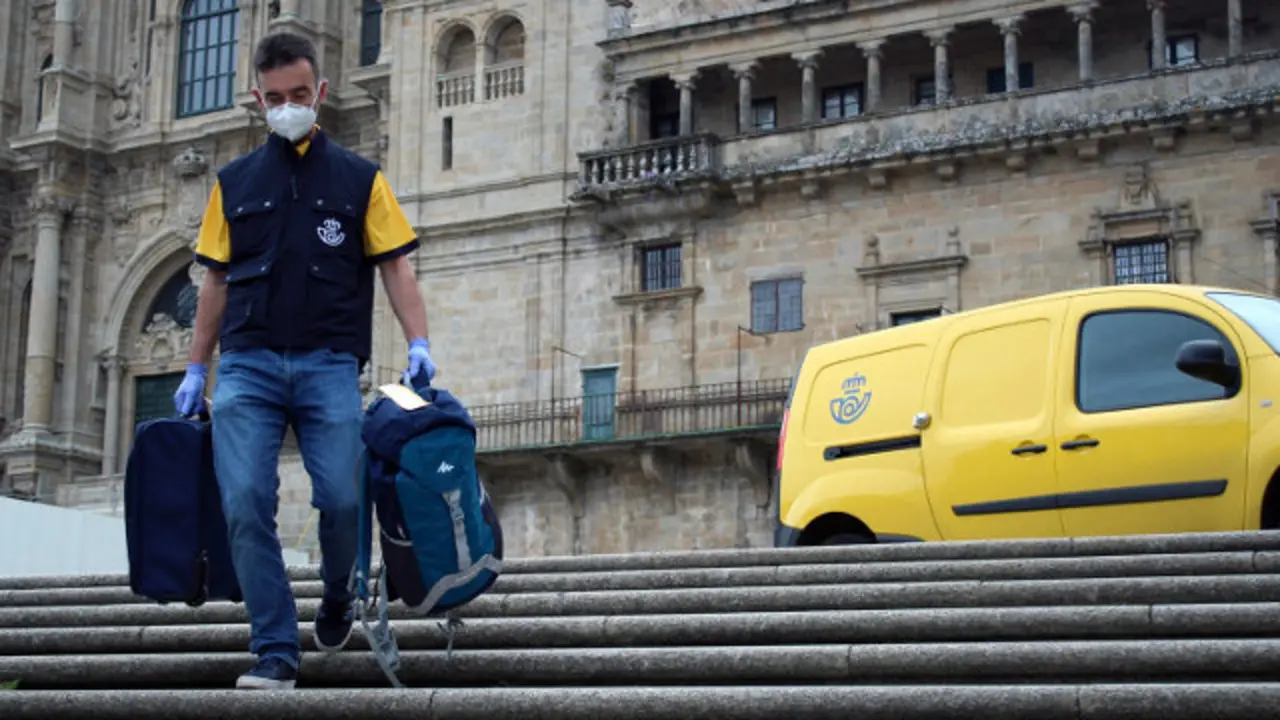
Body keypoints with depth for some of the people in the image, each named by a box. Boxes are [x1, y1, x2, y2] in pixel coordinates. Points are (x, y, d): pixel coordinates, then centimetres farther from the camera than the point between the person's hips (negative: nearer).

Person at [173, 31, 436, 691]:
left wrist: (418, 344, -10)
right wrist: (195, 370, 12)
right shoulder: (234, 182, 14)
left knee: (341, 499, -9)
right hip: (247, 364, 2)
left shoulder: (358, 179, 9)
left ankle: (337, 599, 23)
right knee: (245, 505, -10)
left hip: (329, 364, -1)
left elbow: (394, 266, 5)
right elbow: (217, 281, 16)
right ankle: (276, 652, -4)